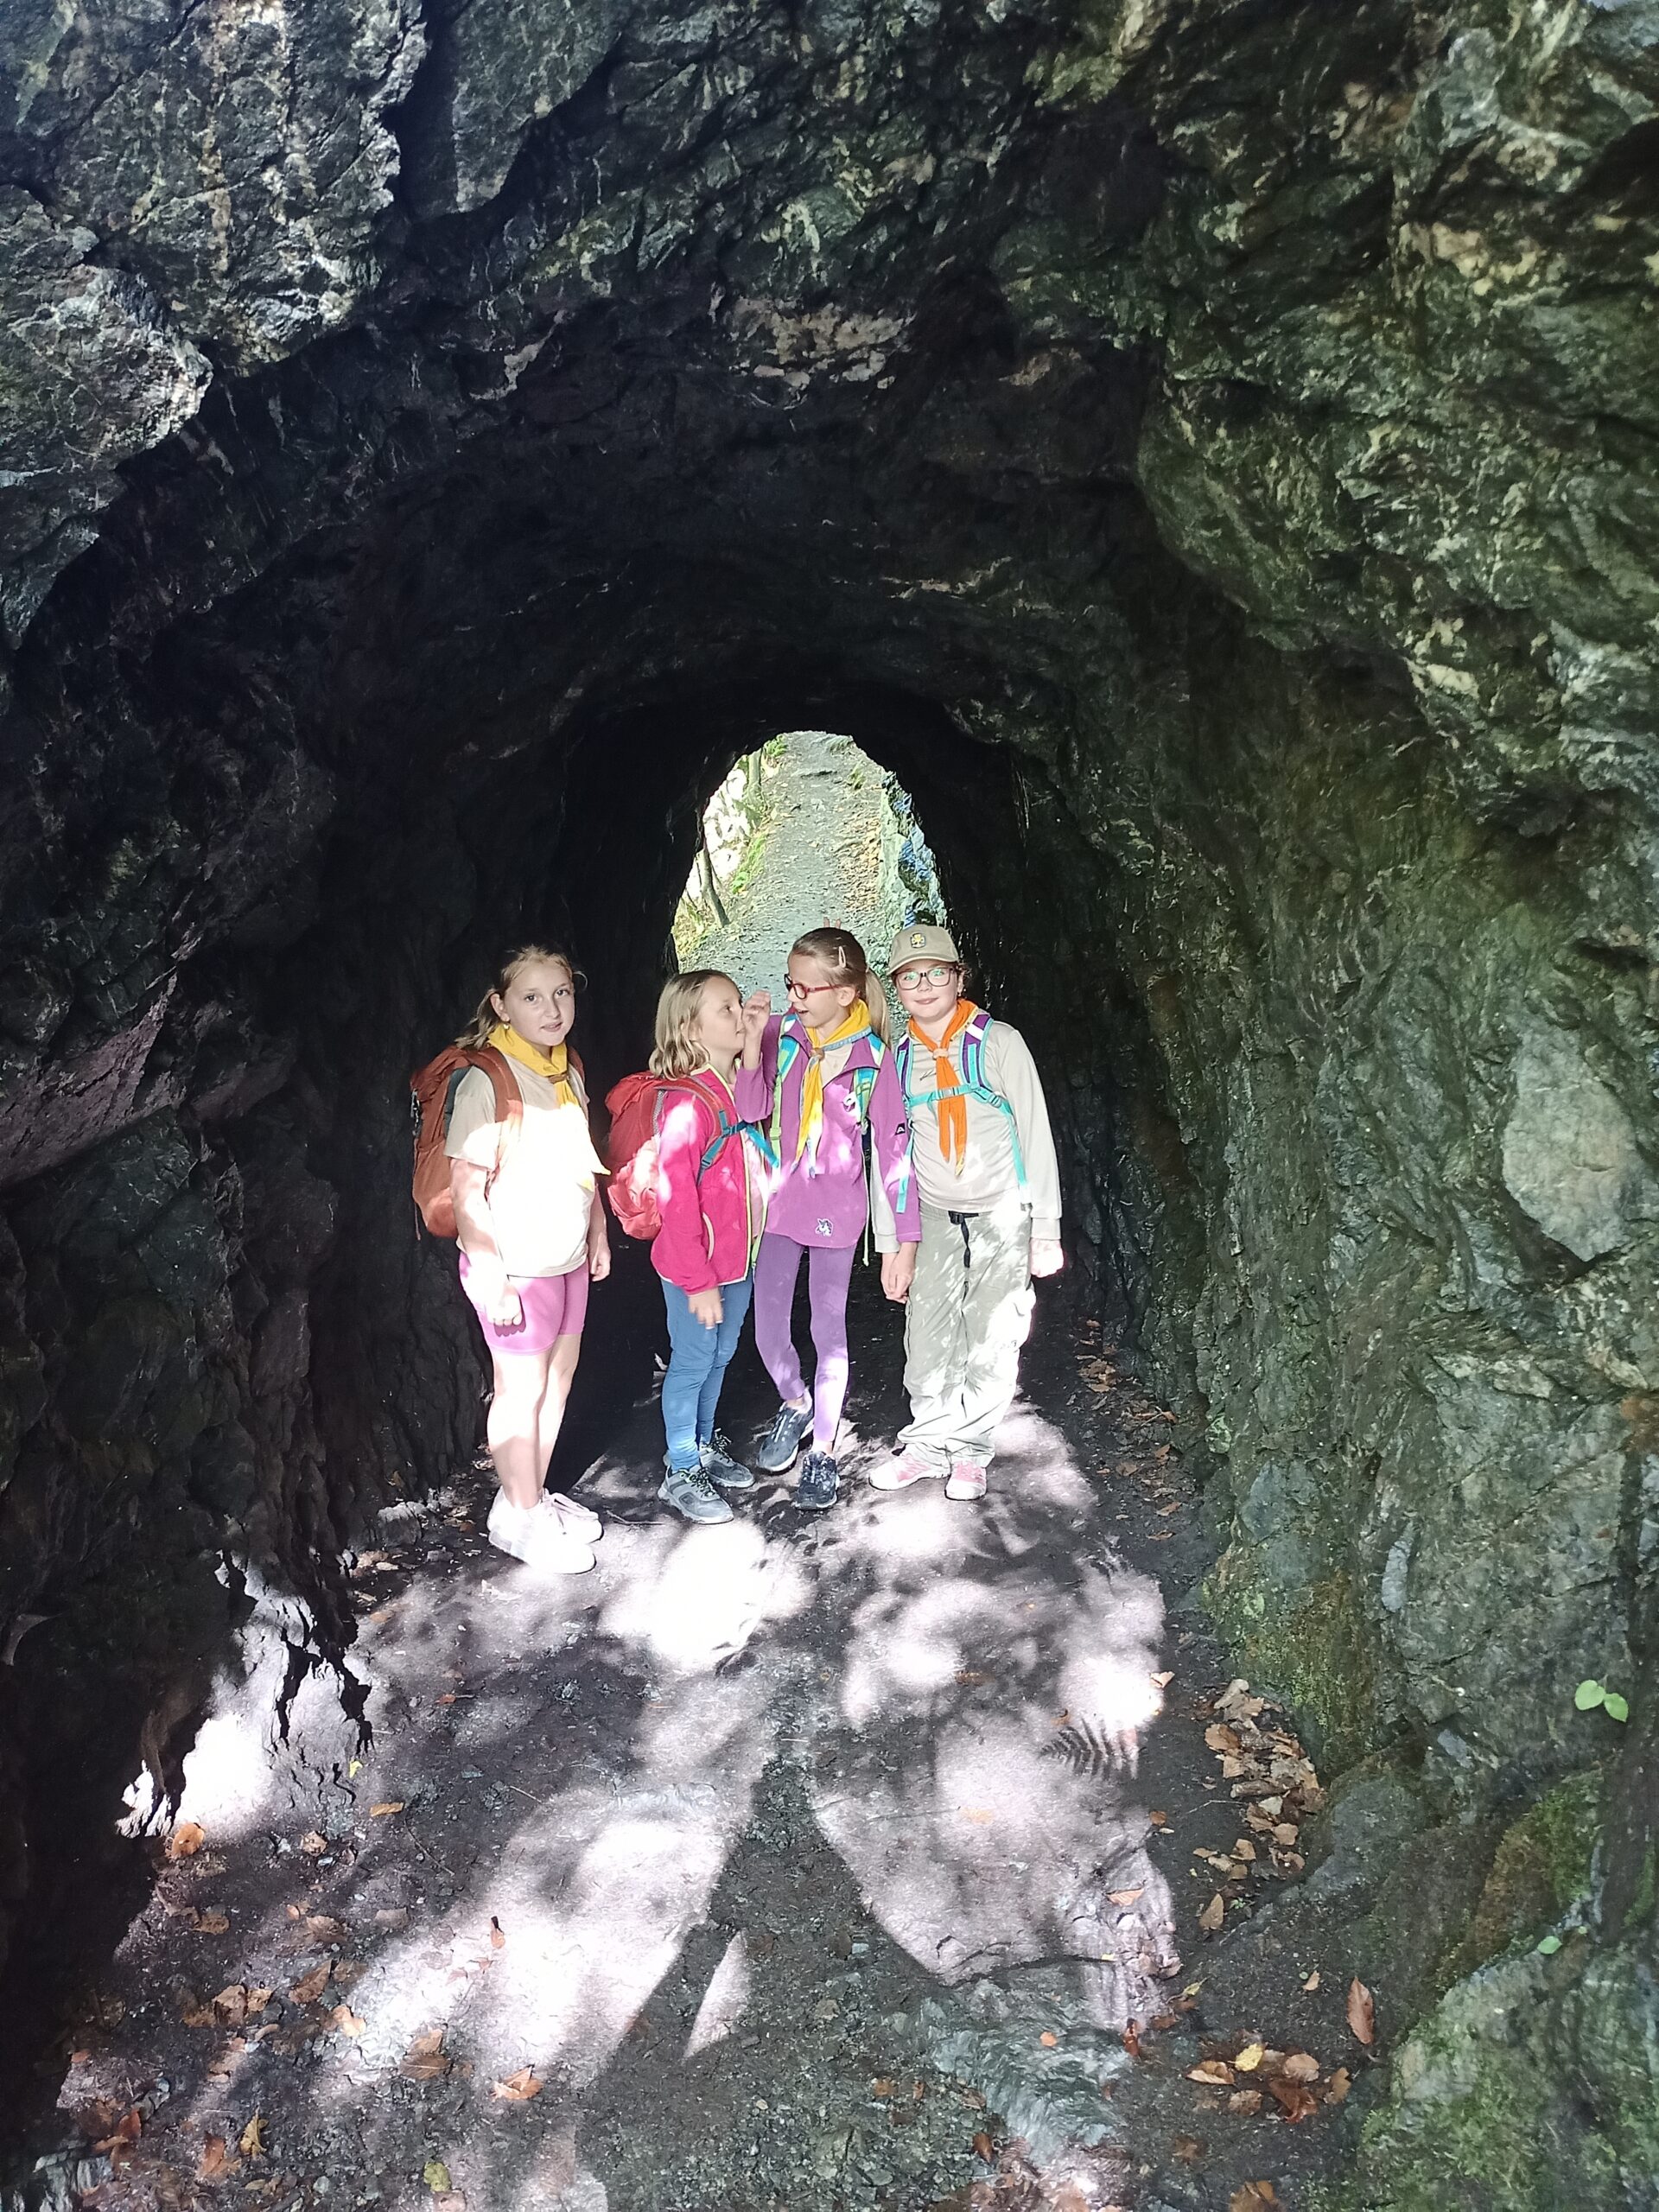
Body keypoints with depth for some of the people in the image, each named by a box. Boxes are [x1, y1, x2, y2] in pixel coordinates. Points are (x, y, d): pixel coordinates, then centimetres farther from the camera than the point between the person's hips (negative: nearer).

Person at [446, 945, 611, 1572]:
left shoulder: (567, 1069, 4)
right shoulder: (486, 1080, -19)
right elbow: (467, 1190, -20)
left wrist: (598, 1234, 16)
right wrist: (492, 1278, -20)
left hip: (567, 1258, 7)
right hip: (515, 1267, -7)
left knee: (558, 1378, 16)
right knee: (522, 1391, 5)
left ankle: (535, 1495, 33)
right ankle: (520, 1517, 22)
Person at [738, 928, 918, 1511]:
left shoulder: (872, 1057, -10)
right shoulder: (780, 1034, -6)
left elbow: (894, 1149, -8)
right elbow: (752, 1111, -13)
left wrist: (904, 1240, -9)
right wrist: (753, 1043, -23)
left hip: (837, 1211, -2)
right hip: (779, 1203, 2)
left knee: (829, 1332, 9)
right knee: (767, 1329, 5)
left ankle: (823, 1451, 25)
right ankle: (795, 1404, 36)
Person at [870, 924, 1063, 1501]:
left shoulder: (999, 1042, -8)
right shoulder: (897, 1058, 2)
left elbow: (1036, 1133, -7)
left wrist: (1046, 1229, -9)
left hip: (1003, 1214, -3)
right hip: (935, 1216, 3)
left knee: (992, 1340, 1)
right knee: (927, 1337, 1)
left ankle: (970, 1451, 17)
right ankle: (928, 1443, 19)